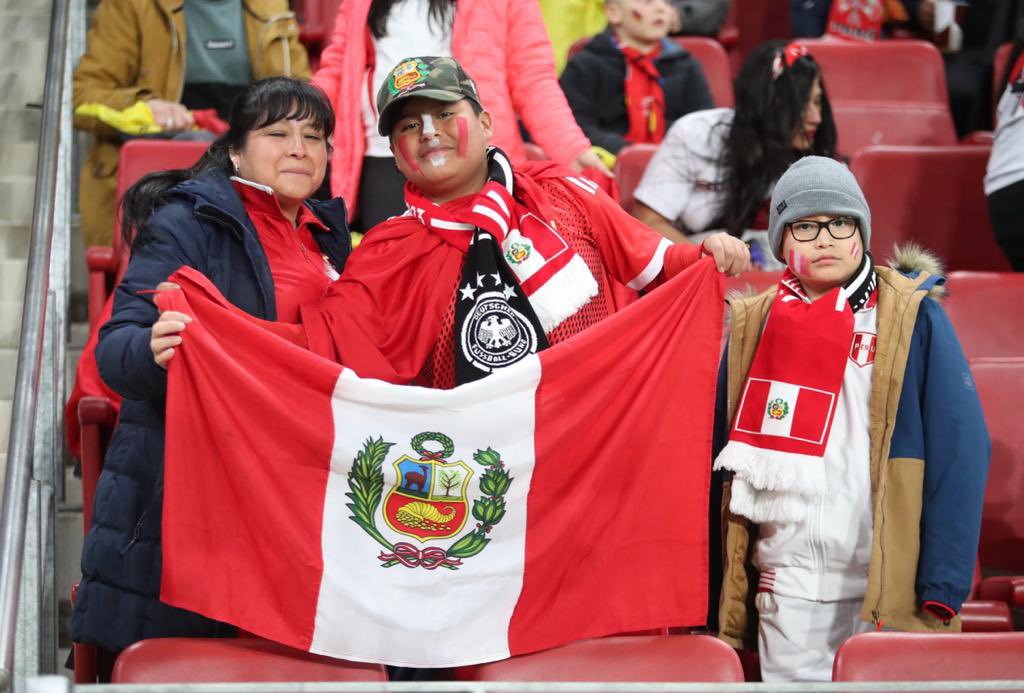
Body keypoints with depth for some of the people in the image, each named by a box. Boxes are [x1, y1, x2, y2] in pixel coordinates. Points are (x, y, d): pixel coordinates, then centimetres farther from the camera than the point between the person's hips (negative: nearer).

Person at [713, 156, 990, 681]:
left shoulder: (912, 317, -1)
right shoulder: (752, 326, 8)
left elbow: (960, 451, -6)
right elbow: (721, 455, 11)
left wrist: (945, 580, -12)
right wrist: (711, 583, 7)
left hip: (890, 585, -2)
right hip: (789, 584, 2)